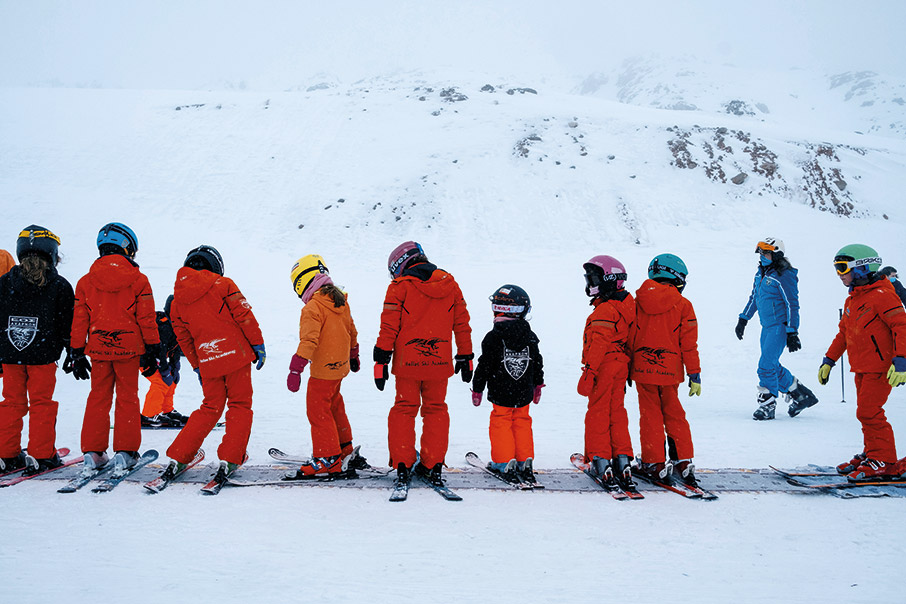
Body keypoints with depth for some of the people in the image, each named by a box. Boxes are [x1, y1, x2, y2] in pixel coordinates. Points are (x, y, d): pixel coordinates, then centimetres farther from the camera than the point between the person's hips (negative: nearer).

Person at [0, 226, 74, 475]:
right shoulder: (59, 286, -4)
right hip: (43, 354, -3)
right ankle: (41, 455, 4)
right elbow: (68, 324, -2)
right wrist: (73, 353, 7)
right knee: (41, 403, 4)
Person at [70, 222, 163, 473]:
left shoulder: (85, 282, 4)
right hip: (129, 348, -2)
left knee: (98, 397, 12)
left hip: (98, 349, 3)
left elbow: (79, 321, 6)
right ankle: (125, 452, 5)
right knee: (127, 398, 6)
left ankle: (93, 452, 11)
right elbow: (147, 319, -4)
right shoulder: (138, 280, -4)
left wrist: (78, 354, 12)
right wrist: (153, 349, 4)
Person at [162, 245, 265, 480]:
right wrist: (258, 344, 0)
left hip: (208, 361, 4)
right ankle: (230, 459, 1)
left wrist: (197, 366, 24)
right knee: (239, 406, 8)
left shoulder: (177, 298, 10)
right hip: (236, 354, -4)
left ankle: (178, 456, 15)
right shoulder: (222, 284, -3)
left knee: (210, 408, 18)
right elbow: (244, 316, -7)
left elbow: (183, 337, 15)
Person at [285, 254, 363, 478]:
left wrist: (296, 369, -28)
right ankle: (344, 450, 32)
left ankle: (329, 460, 4)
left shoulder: (313, 308, -19)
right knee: (334, 407, 22)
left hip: (323, 369, -9)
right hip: (340, 366, 9)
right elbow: (351, 331, 20)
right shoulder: (340, 301, 8)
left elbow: (309, 340, -27)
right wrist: (353, 355, 34)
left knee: (317, 411, 1)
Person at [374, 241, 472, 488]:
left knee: (404, 409, 9)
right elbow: (462, 324, 11)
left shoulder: (400, 286, -5)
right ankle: (432, 467, 11)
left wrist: (381, 360, -1)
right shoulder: (450, 284, 7)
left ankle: (403, 465, 7)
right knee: (436, 410, 12)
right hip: (440, 362, 3)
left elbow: (389, 327, -7)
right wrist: (465, 357, 19)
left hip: (408, 362, -3)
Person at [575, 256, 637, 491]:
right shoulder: (627, 304, 12)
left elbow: (598, 345, -22)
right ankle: (622, 461, 12)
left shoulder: (605, 310, -18)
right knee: (617, 412, 13)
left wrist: (589, 373, -22)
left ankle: (600, 461, 4)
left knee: (598, 413, 1)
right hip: (621, 366, 9)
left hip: (605, 366, -9)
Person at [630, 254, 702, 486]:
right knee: (674, 415, 14)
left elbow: (630, 337, 5)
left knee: (650, 415, 8)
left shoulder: (639, 301, 1)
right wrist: (694, 374, 3)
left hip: (642, 368, 1)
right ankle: (683, 461, 14)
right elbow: (689, 344, -3)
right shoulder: (683, 305, -4)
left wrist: (628, 370, 14)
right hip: (669, 369, 0)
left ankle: (654, 464, 8)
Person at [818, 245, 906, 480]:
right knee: (866, 412, 12)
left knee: (869, 412, -12)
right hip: (861, 368, 9)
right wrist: (829, 360, 23)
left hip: (881, 367, -9)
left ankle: (885, 462, -4)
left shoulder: (881, 295, -14)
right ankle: (872, 454, 22)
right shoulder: (852, 300, 15)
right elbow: (843, 332, 23)